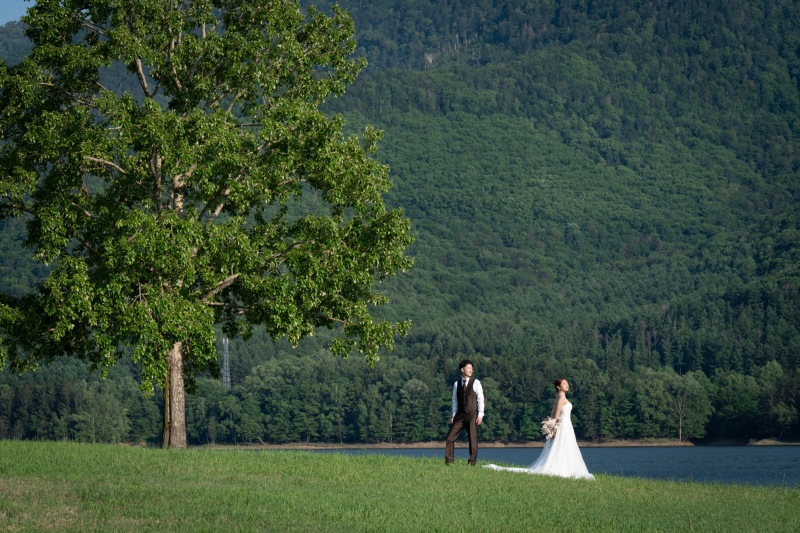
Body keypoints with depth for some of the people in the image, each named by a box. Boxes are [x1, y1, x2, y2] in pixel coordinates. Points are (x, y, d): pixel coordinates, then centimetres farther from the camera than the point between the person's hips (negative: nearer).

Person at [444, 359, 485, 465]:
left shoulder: (476, 383, 0)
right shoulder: (456, 384, 10)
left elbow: (480, 399, -2)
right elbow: (455, 400, 13)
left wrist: (480, 415, -8)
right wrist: (454, 415, 6)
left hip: (472, 415, -3)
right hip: (460, 415, 3)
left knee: (473, 439, -2)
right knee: (450, 437, -3)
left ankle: (472, 462, 5)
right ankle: (449, 461, 3)